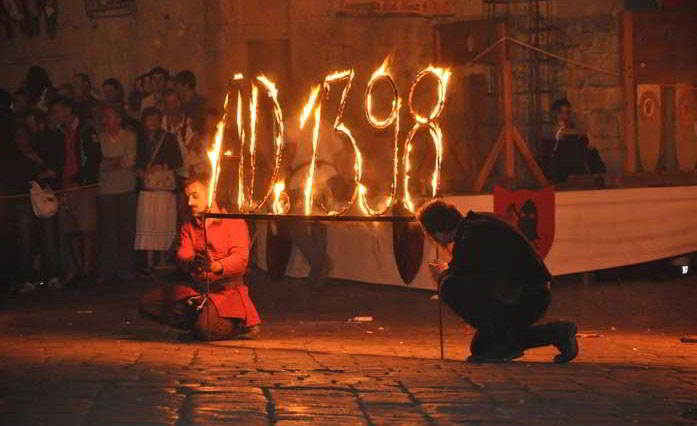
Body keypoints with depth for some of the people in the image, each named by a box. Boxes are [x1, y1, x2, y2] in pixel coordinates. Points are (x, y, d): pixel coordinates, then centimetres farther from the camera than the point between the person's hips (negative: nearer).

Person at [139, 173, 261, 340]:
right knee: (147, 302, -11)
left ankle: (241, 325, -2)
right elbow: (182, 256, -4)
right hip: (198, 291, 6)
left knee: (205, 329, -33)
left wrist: (215, 266, -38)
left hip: (227, 290, -6)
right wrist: (192, 263, -31)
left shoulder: (234, 222, -1)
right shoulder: (188, 227, 16)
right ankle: (199, 318, -5)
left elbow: (240, 258, -16)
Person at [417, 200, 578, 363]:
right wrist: (449, 269, 32)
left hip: (523, 298, -11)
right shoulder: (478, 222, 15)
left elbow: (458, 279, -14)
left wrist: (442, 276, 7)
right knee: (481, 347, 21)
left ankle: (503, 344, -12)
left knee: (451, 288, -20)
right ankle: (556, 333, 17)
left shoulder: (471, 235, -16)